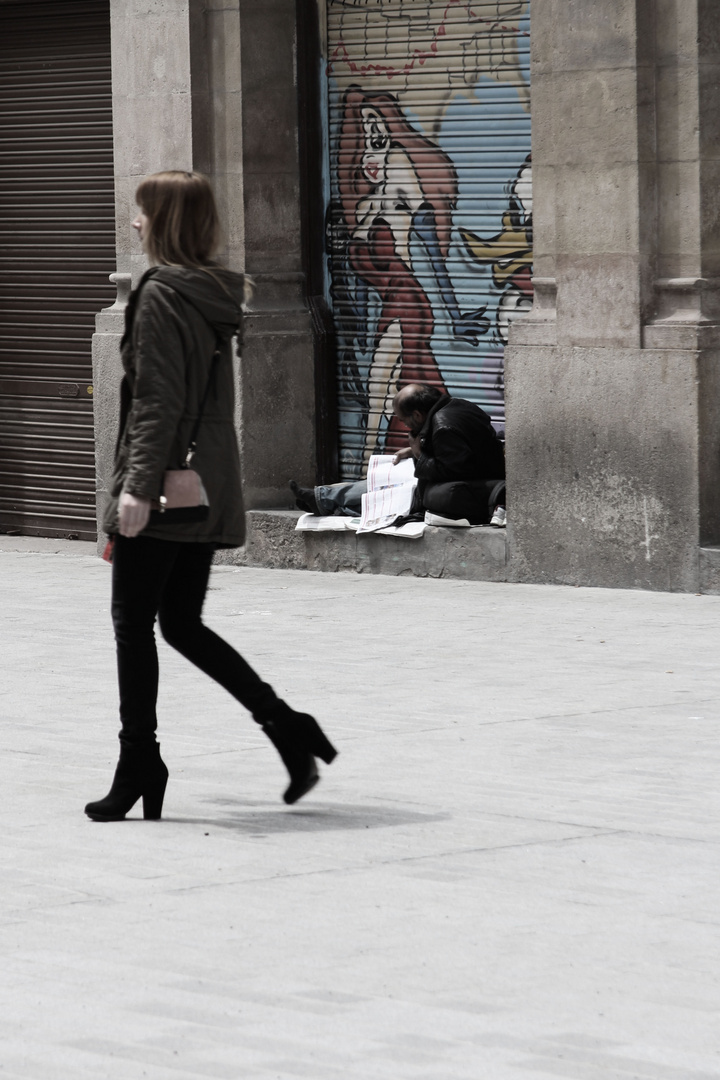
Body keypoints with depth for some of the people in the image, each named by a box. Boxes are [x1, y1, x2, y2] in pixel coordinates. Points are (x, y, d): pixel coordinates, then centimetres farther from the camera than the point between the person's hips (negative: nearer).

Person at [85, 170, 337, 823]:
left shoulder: (160, 294, -13)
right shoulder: (219, 294, 13)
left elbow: (157, 401, -20)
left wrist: (139, 484, -23)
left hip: (161, 487, -8)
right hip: (209, 492, 8)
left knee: (133, 623, 1)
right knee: (183, 624, 14)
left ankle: (140, 765, 3)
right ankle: (286, 727, 4)